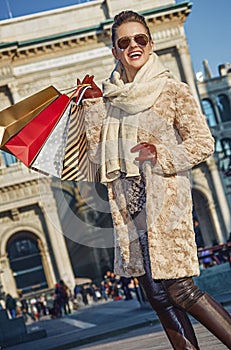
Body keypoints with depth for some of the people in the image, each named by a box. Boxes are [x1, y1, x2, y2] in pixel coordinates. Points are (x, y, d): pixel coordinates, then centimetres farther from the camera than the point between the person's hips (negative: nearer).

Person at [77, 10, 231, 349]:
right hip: (128, 203, 6)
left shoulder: (172, 90, -1)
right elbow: (98, 154, 10)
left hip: (164, 198, -5)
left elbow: (203, 143, -4)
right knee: (158, 295, 8)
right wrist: (93, 108, 2)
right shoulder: (110, 96, 12)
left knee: (177, 289, -10)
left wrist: (160, 153, -16)